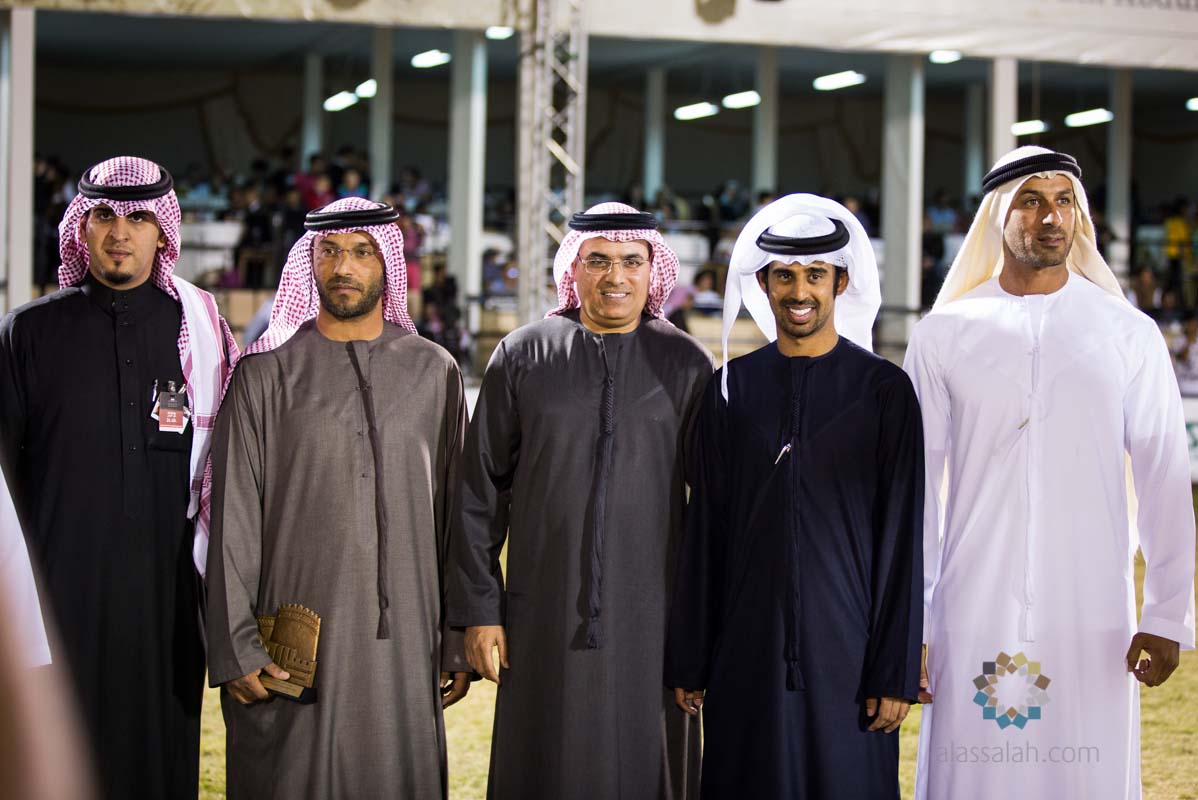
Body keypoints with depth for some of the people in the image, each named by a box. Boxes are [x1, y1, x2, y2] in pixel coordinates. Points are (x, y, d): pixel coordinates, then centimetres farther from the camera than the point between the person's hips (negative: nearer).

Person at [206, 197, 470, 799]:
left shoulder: (434, 372, 8)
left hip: (403, 643, 1)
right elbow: (233, 520, 0)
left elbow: (456, 513, 8)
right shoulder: (266, 374, 3)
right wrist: (235, 649, -6)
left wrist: (459, 645, 4)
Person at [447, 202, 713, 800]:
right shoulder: (522, 358, 3)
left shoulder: (686, 365, 3)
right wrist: (478, 610, -1)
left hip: (651, 621, 0)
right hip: (543, 620, 0)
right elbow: (479, 494, 4)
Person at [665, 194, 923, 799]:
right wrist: (688, 660, 6)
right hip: (746, 653, 2)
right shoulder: (730, 390, 7)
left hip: (847, 651, -2)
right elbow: (703, 530, 8)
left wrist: (895, 672, -7)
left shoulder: (883, 390, 0)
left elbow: (901, 539, -3)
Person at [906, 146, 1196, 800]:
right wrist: (907, 623, 2)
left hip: (1092, 621, 0)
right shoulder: (944, 337, 5)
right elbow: (914, 486, 5)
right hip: (974, 616, 0)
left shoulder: (1128, 335, 5)